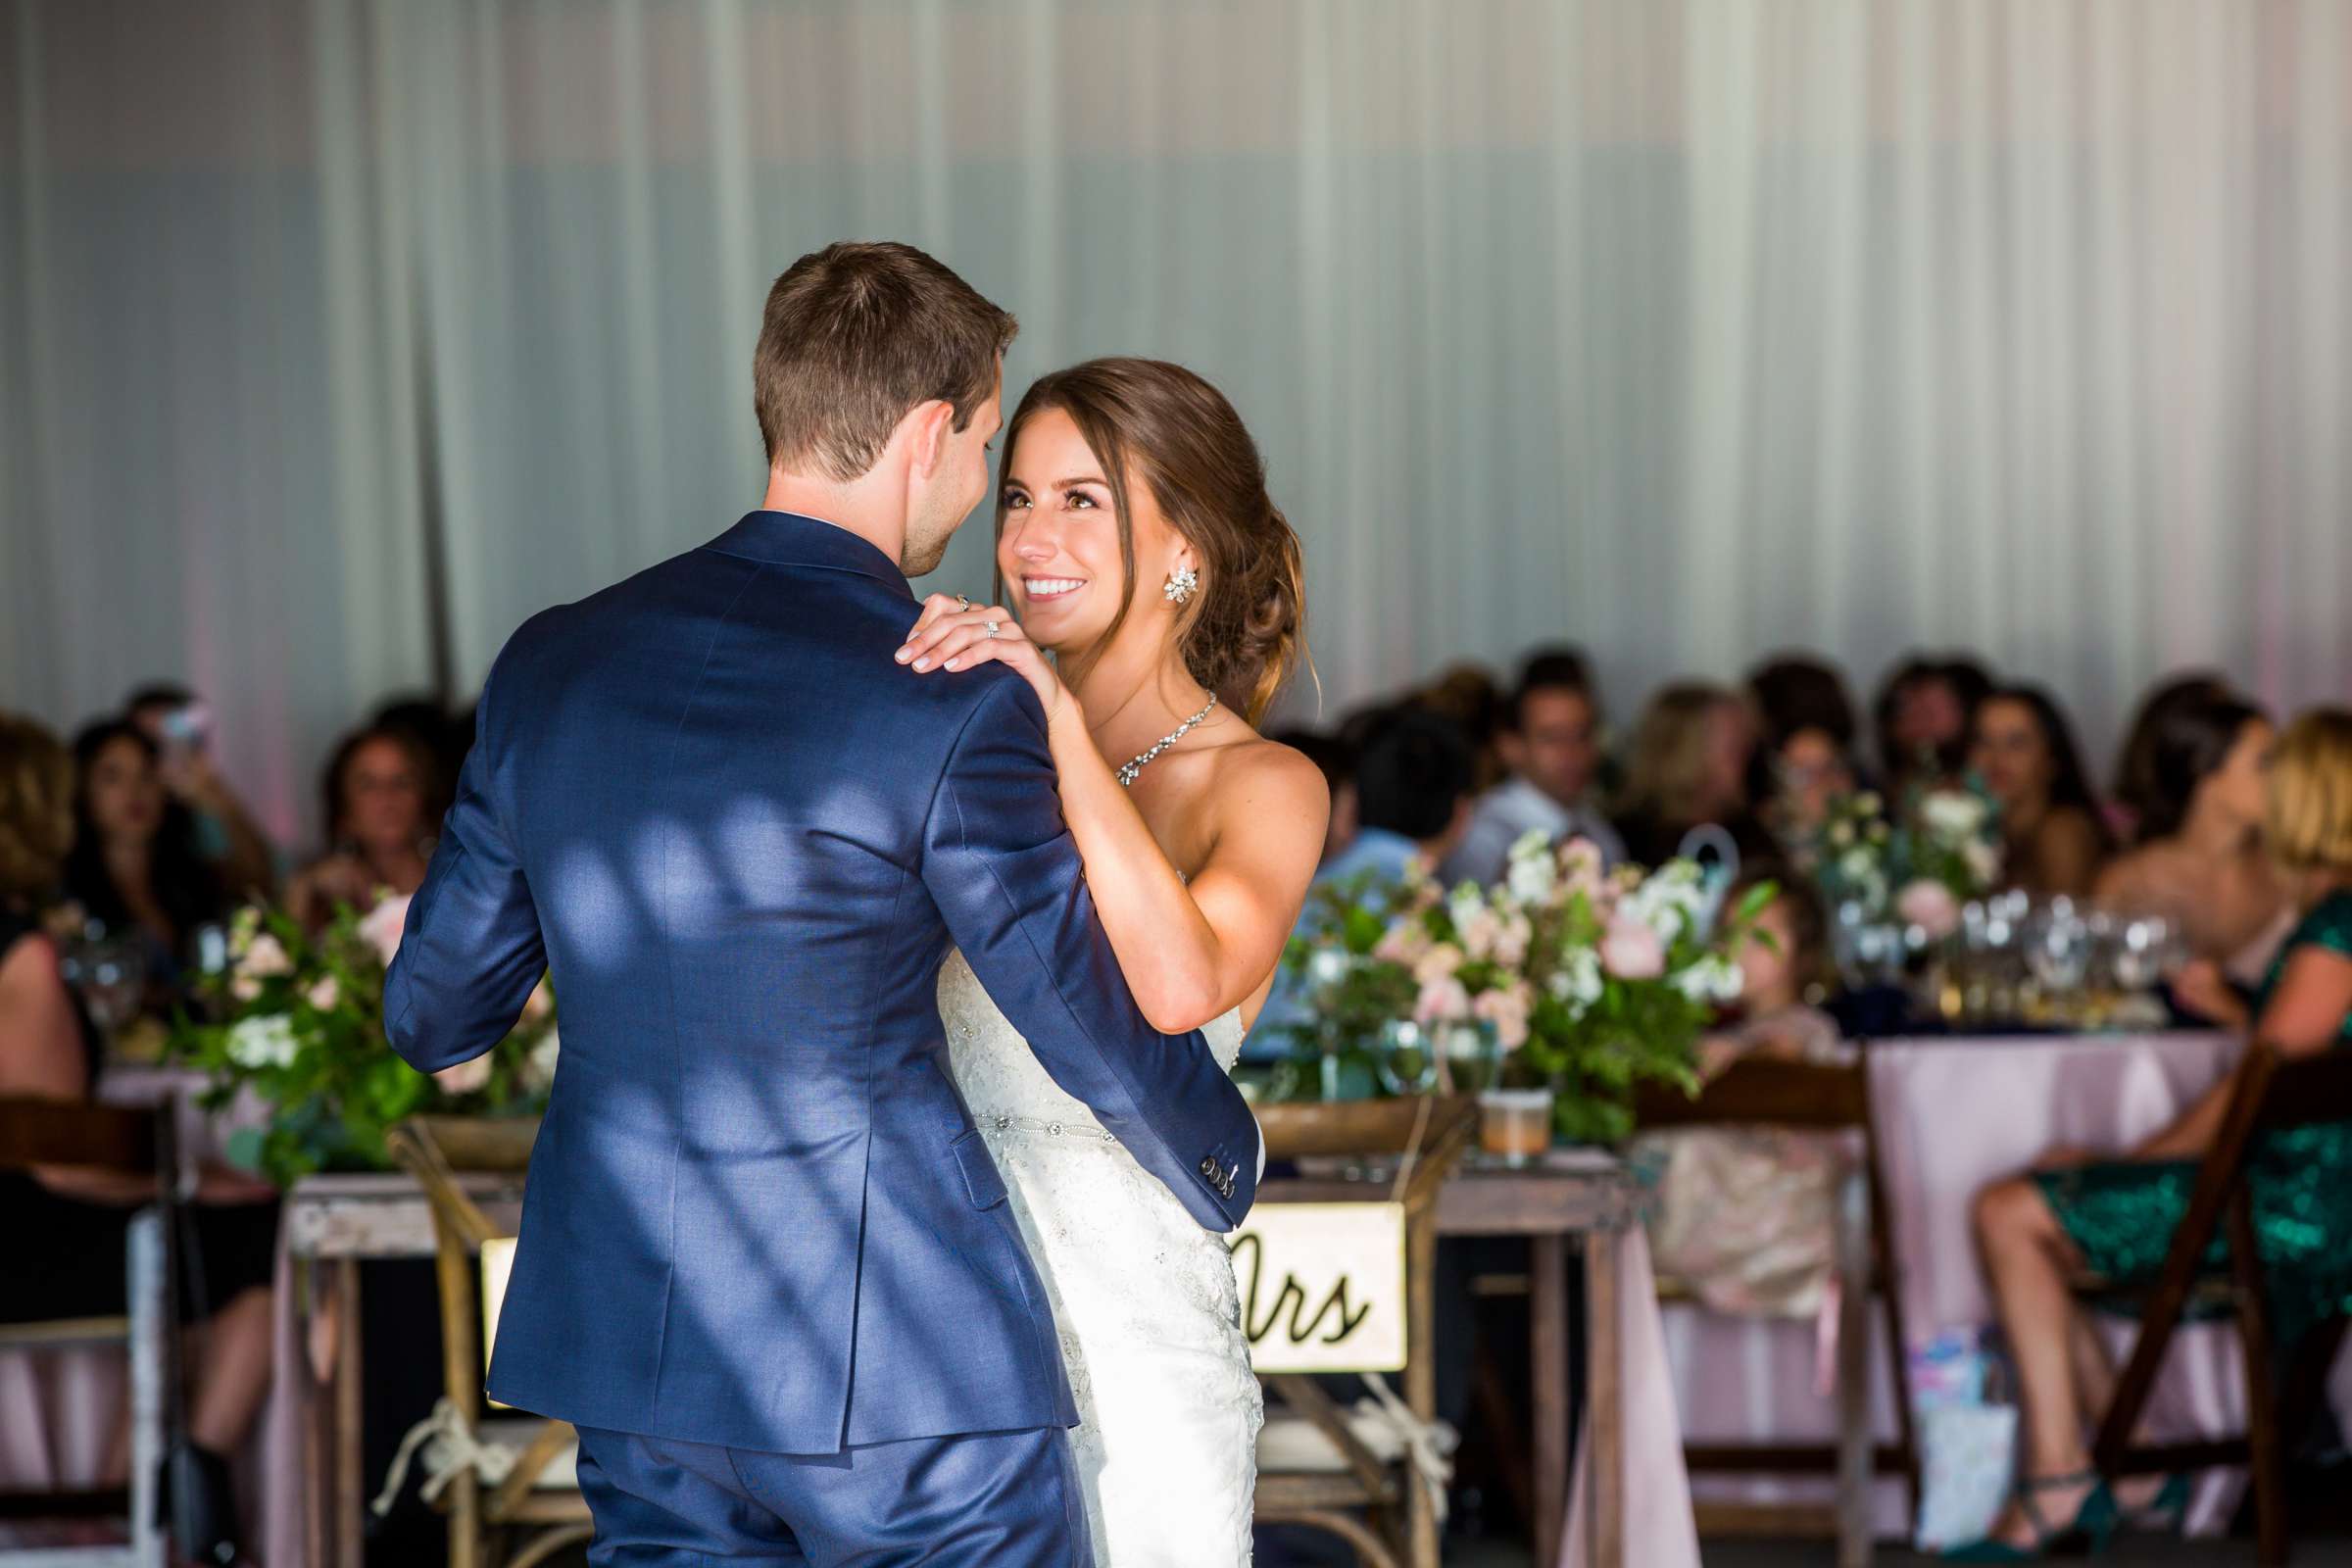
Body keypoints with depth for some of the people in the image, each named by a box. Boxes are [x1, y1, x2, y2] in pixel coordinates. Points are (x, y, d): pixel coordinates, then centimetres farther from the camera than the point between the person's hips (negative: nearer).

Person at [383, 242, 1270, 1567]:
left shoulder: (556, 663, 3)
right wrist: (1228, 1166, 14)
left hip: (622, 1350, 6)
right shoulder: (956, 711, -14)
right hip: (894, 1361, -6)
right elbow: (1107, 1025, -7)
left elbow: (436, 1014, 12)